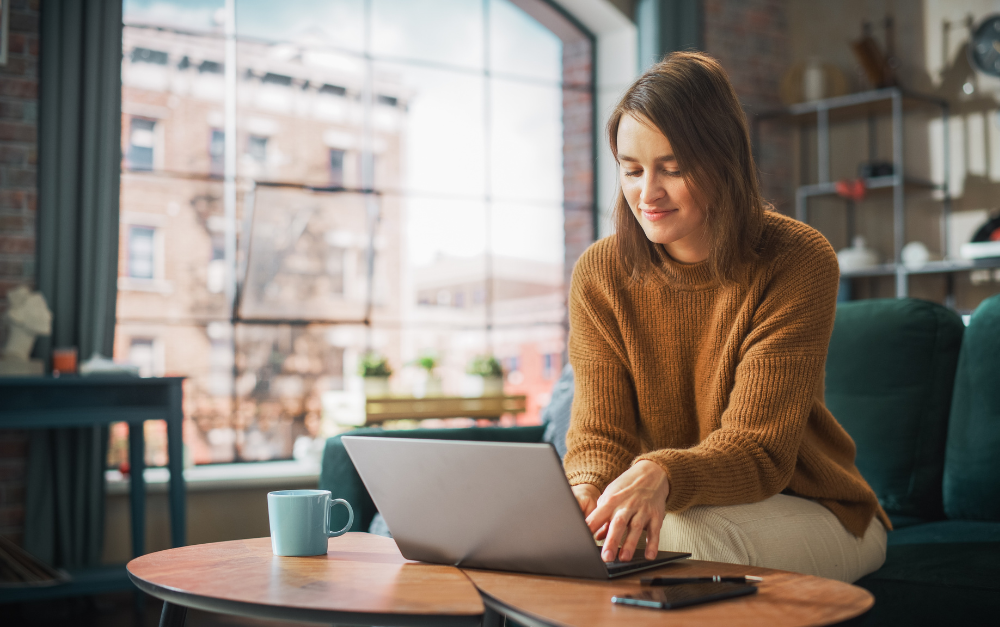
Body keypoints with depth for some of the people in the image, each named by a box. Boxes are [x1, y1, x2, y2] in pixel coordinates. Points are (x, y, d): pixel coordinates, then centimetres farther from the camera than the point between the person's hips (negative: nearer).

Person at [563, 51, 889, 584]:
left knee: (684, 534, -35)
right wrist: (586, 490, -36)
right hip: (674, 502, 3)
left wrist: (663, 475, -45)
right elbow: (599, 433, -11)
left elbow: (758, 449, -23)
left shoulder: (798, 262, -18)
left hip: (811, 510, -3)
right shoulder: (599, 275, -7)